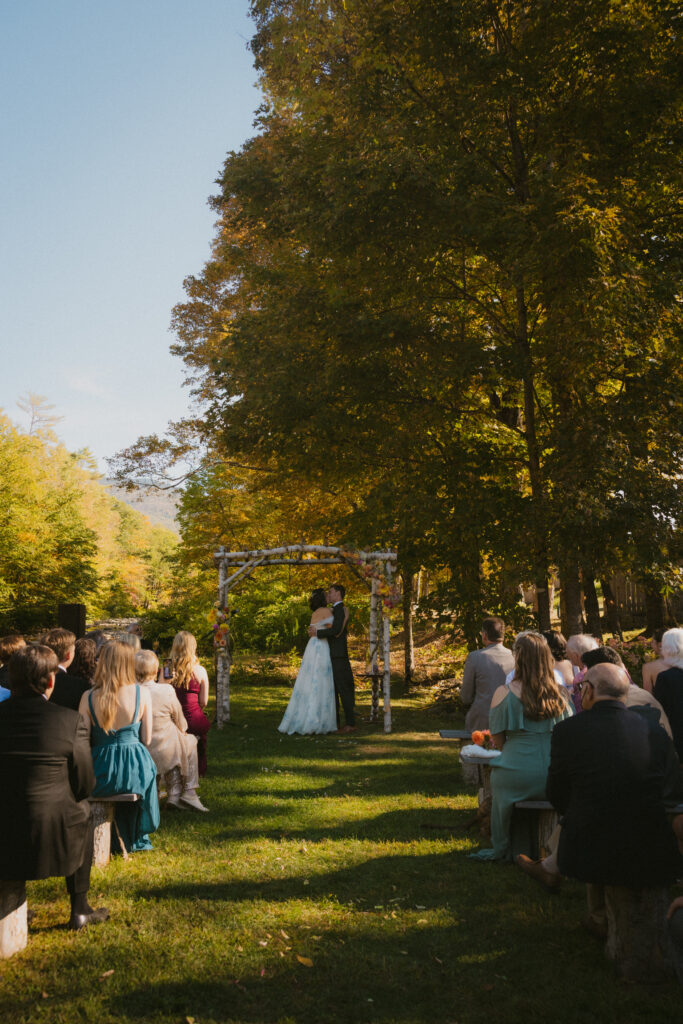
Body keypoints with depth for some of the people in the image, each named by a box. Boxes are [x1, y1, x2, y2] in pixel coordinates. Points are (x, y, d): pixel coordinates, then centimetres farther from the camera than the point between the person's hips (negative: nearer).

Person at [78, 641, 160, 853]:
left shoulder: (88, 697, -6)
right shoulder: (141, 694, -7)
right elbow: (146, 739, -1)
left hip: (102, 773, 0)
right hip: (136, 770, 0)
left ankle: (124, 840, 44)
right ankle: (136, 840, 47)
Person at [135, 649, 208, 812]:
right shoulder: (166, 690, -21)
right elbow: (180, 721, -3)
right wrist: (183, 731, 20)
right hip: (163, 752, -3)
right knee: (190, 741, 28)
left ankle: (174, 794, 28)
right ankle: (189, 793, 29)